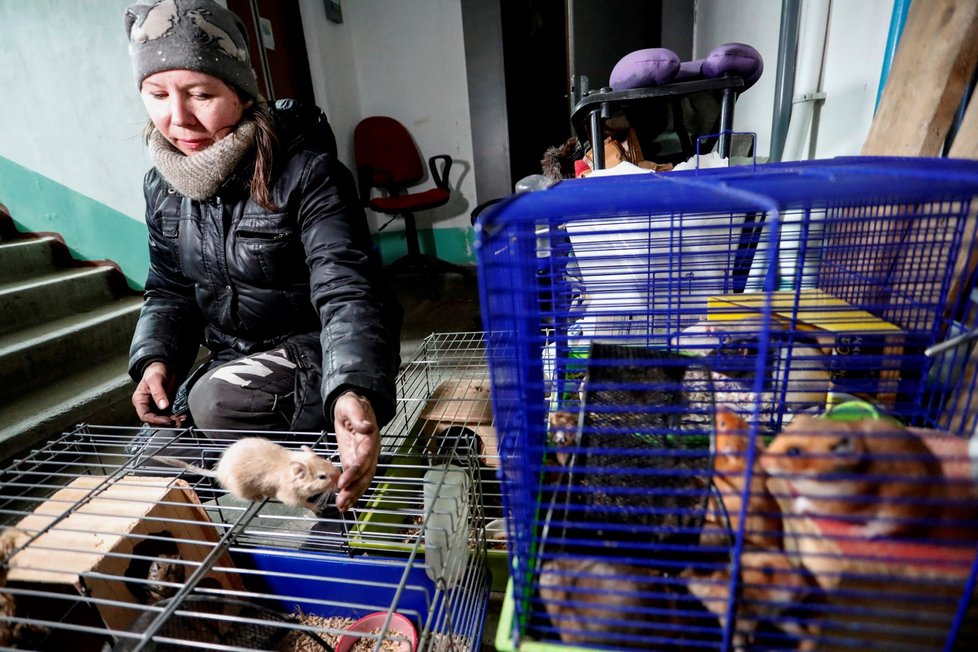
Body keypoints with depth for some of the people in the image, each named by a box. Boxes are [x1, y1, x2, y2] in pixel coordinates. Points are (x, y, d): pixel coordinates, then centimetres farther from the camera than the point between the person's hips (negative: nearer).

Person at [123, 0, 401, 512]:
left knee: (217, 401, -29)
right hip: (236, 357, 7)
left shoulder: (305, 170, -21)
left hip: (320, 350, -6)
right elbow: (170, 290, 10)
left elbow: (346, 290, -33)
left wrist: (353, 391, -49)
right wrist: (156, 358, -8)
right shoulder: (163, 183, 0)